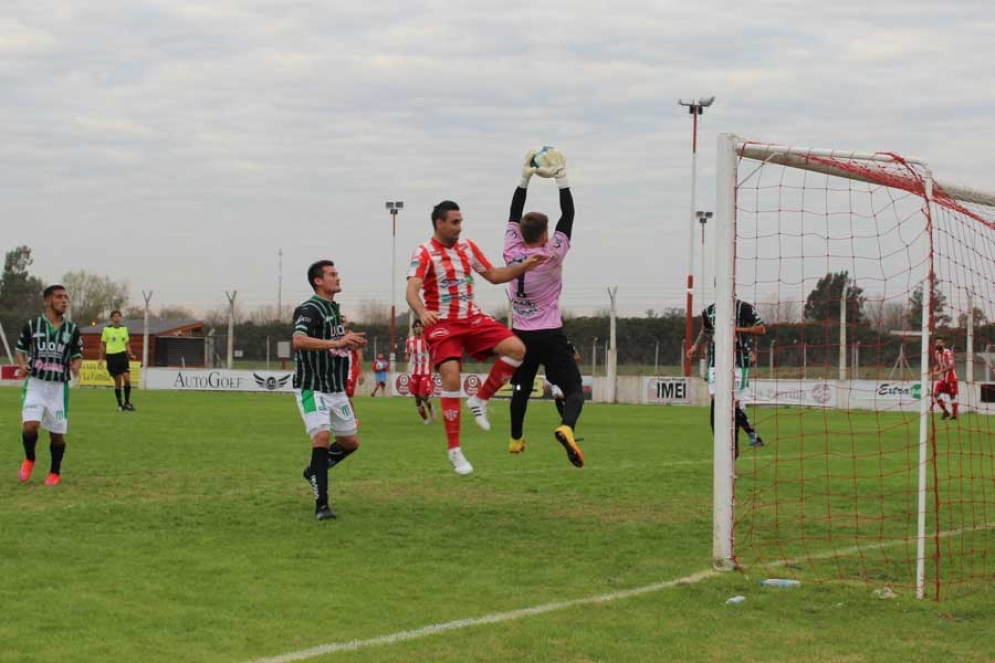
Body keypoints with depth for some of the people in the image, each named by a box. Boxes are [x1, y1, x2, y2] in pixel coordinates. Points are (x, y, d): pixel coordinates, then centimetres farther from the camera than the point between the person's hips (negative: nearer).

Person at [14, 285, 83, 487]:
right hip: (35, 383, -2)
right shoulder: (32, 325, 0)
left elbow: (78, 354, 12)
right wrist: (22, 365, -11)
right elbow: (20, 349, 9)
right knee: (30, 425, -19)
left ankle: (55, 473, 26)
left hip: (59, 387, 2)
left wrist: (75, 366, -10)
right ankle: (29, 459, 11)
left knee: (57, 432, 5)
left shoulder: (72, 329, 4)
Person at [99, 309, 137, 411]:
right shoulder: (107, 329, 1)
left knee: (127, 378, -13)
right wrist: (101, 358, 1)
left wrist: (130, 355, 3)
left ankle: (127, 402, 0)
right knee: (117, 381, 0)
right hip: (111, 356, -2)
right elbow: (103, 344, 6)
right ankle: (120, 404, 13)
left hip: (122, 355, 2)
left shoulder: (124, 329, 10)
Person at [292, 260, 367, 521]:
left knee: (351, 442, 12)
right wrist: (337, 342, -37)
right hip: (312, 389, -9)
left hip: (336, 389, 9)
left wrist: (352, 342, 6)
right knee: (322, 436, -22)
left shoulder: (334, 308, 14)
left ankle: (314, 471, 36)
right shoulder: (309, 309, -15)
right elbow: (299, 341, -33)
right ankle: (321, 505, -19)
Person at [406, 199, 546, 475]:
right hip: (442, 324, -6)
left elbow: (493, 275, 18)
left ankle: (480, 400, 4)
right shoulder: (424, 253, -10)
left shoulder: (467, 247, 9)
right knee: (451, 378, -20)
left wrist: (524, 267, 4)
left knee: (516, 349, -13)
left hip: (472, 318, 6)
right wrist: (423, 313, -45)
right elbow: (412, 290, -23)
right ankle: (455, 450, -9)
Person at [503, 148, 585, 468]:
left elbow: (514, 215, 9)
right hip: (551, 336, -5)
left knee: (521, 388, 23)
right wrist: (561, 177, -6)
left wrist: (525, 177, 11)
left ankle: (516, 439, 34)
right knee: (574, 390, -6)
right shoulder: (551, 256, -12)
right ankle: (566, 428, -34)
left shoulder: (512, 253, -2)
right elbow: (568, 216, -9)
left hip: (521, 334, 5)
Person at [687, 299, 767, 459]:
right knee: (716, 402, -9)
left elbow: (762, 329, -6)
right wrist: (696, 346, 16)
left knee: (734, 404, -4)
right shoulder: (709, 311, 12)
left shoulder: (743, 308, -4)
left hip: (738, 363, -4)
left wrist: (738, 329, -16)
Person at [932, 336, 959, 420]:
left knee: (952, 396, -1)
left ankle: (954, 414, 8)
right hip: (942, 378, 7)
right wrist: (934, 372, 3)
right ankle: (945, 412, 7)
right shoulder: (936, 353, 6)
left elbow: (951, 366, -26)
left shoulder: (948, 352, -17)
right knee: (935, 394, -5)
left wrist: (940, 372, -34)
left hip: (950, 378, -7)